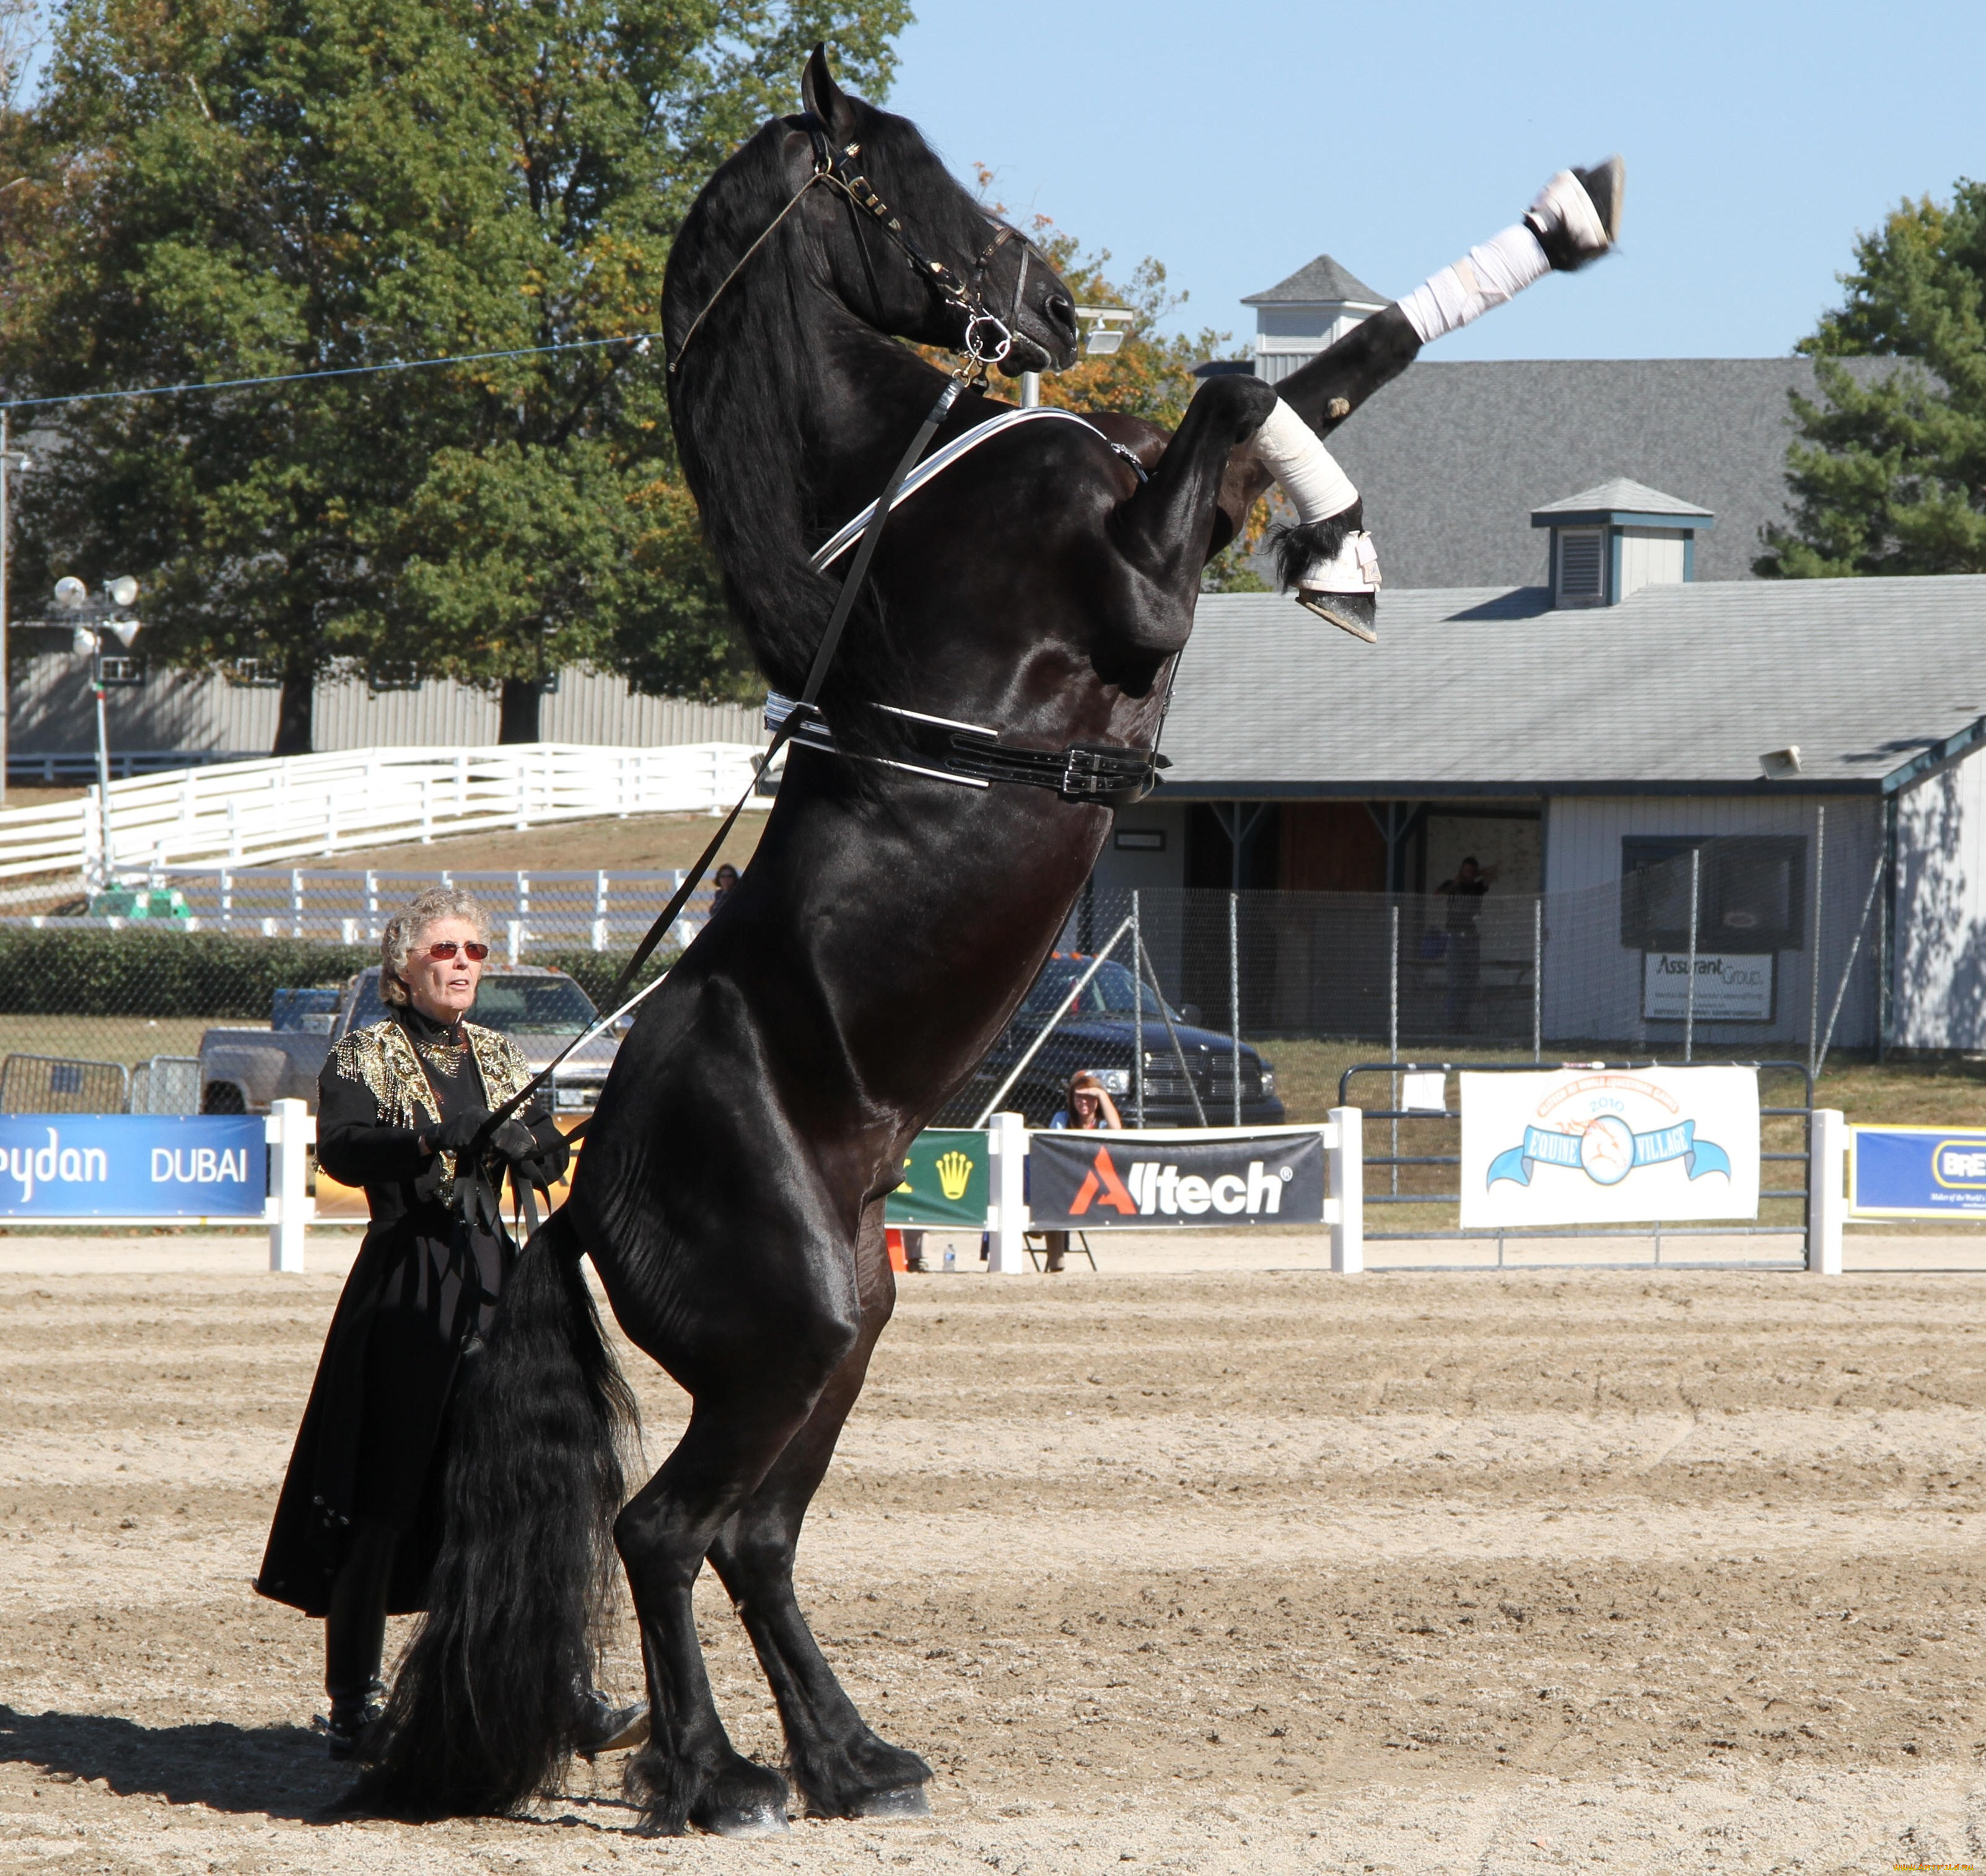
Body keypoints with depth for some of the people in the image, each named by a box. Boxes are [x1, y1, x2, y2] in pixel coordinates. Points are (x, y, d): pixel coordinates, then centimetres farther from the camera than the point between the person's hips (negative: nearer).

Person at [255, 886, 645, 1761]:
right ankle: (353, 1705, 9)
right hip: (405, 1290, -4)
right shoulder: (364, 1059, 0)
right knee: (383, 1498, -1)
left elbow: (544, 1155, 4)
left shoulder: (503, 1059, 15)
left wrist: (534, 1146, -20)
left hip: (498, 1282, 4)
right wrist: (438, 1143, -34)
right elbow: (341, 1148, -19)